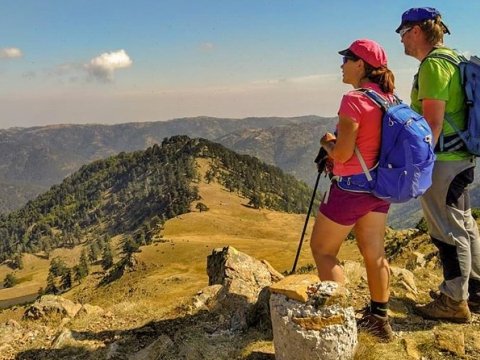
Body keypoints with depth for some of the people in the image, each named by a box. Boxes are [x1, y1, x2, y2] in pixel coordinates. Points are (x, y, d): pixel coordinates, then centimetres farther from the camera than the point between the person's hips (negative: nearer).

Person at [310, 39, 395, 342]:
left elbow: (342, 153, -21)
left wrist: (327, 143, 0)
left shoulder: (354, 100, -20)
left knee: (322, 250, 8)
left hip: (352, 187, -8)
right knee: (374, 253, 16)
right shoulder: (389, 98, 5)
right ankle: (379, 319, 27)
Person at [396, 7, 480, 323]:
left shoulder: (433, 64, -16)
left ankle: (454, 302, 11)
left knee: (448, 232, -1)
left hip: (442, 162, -10)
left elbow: (432, 123, -22)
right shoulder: (452, 58, 15)